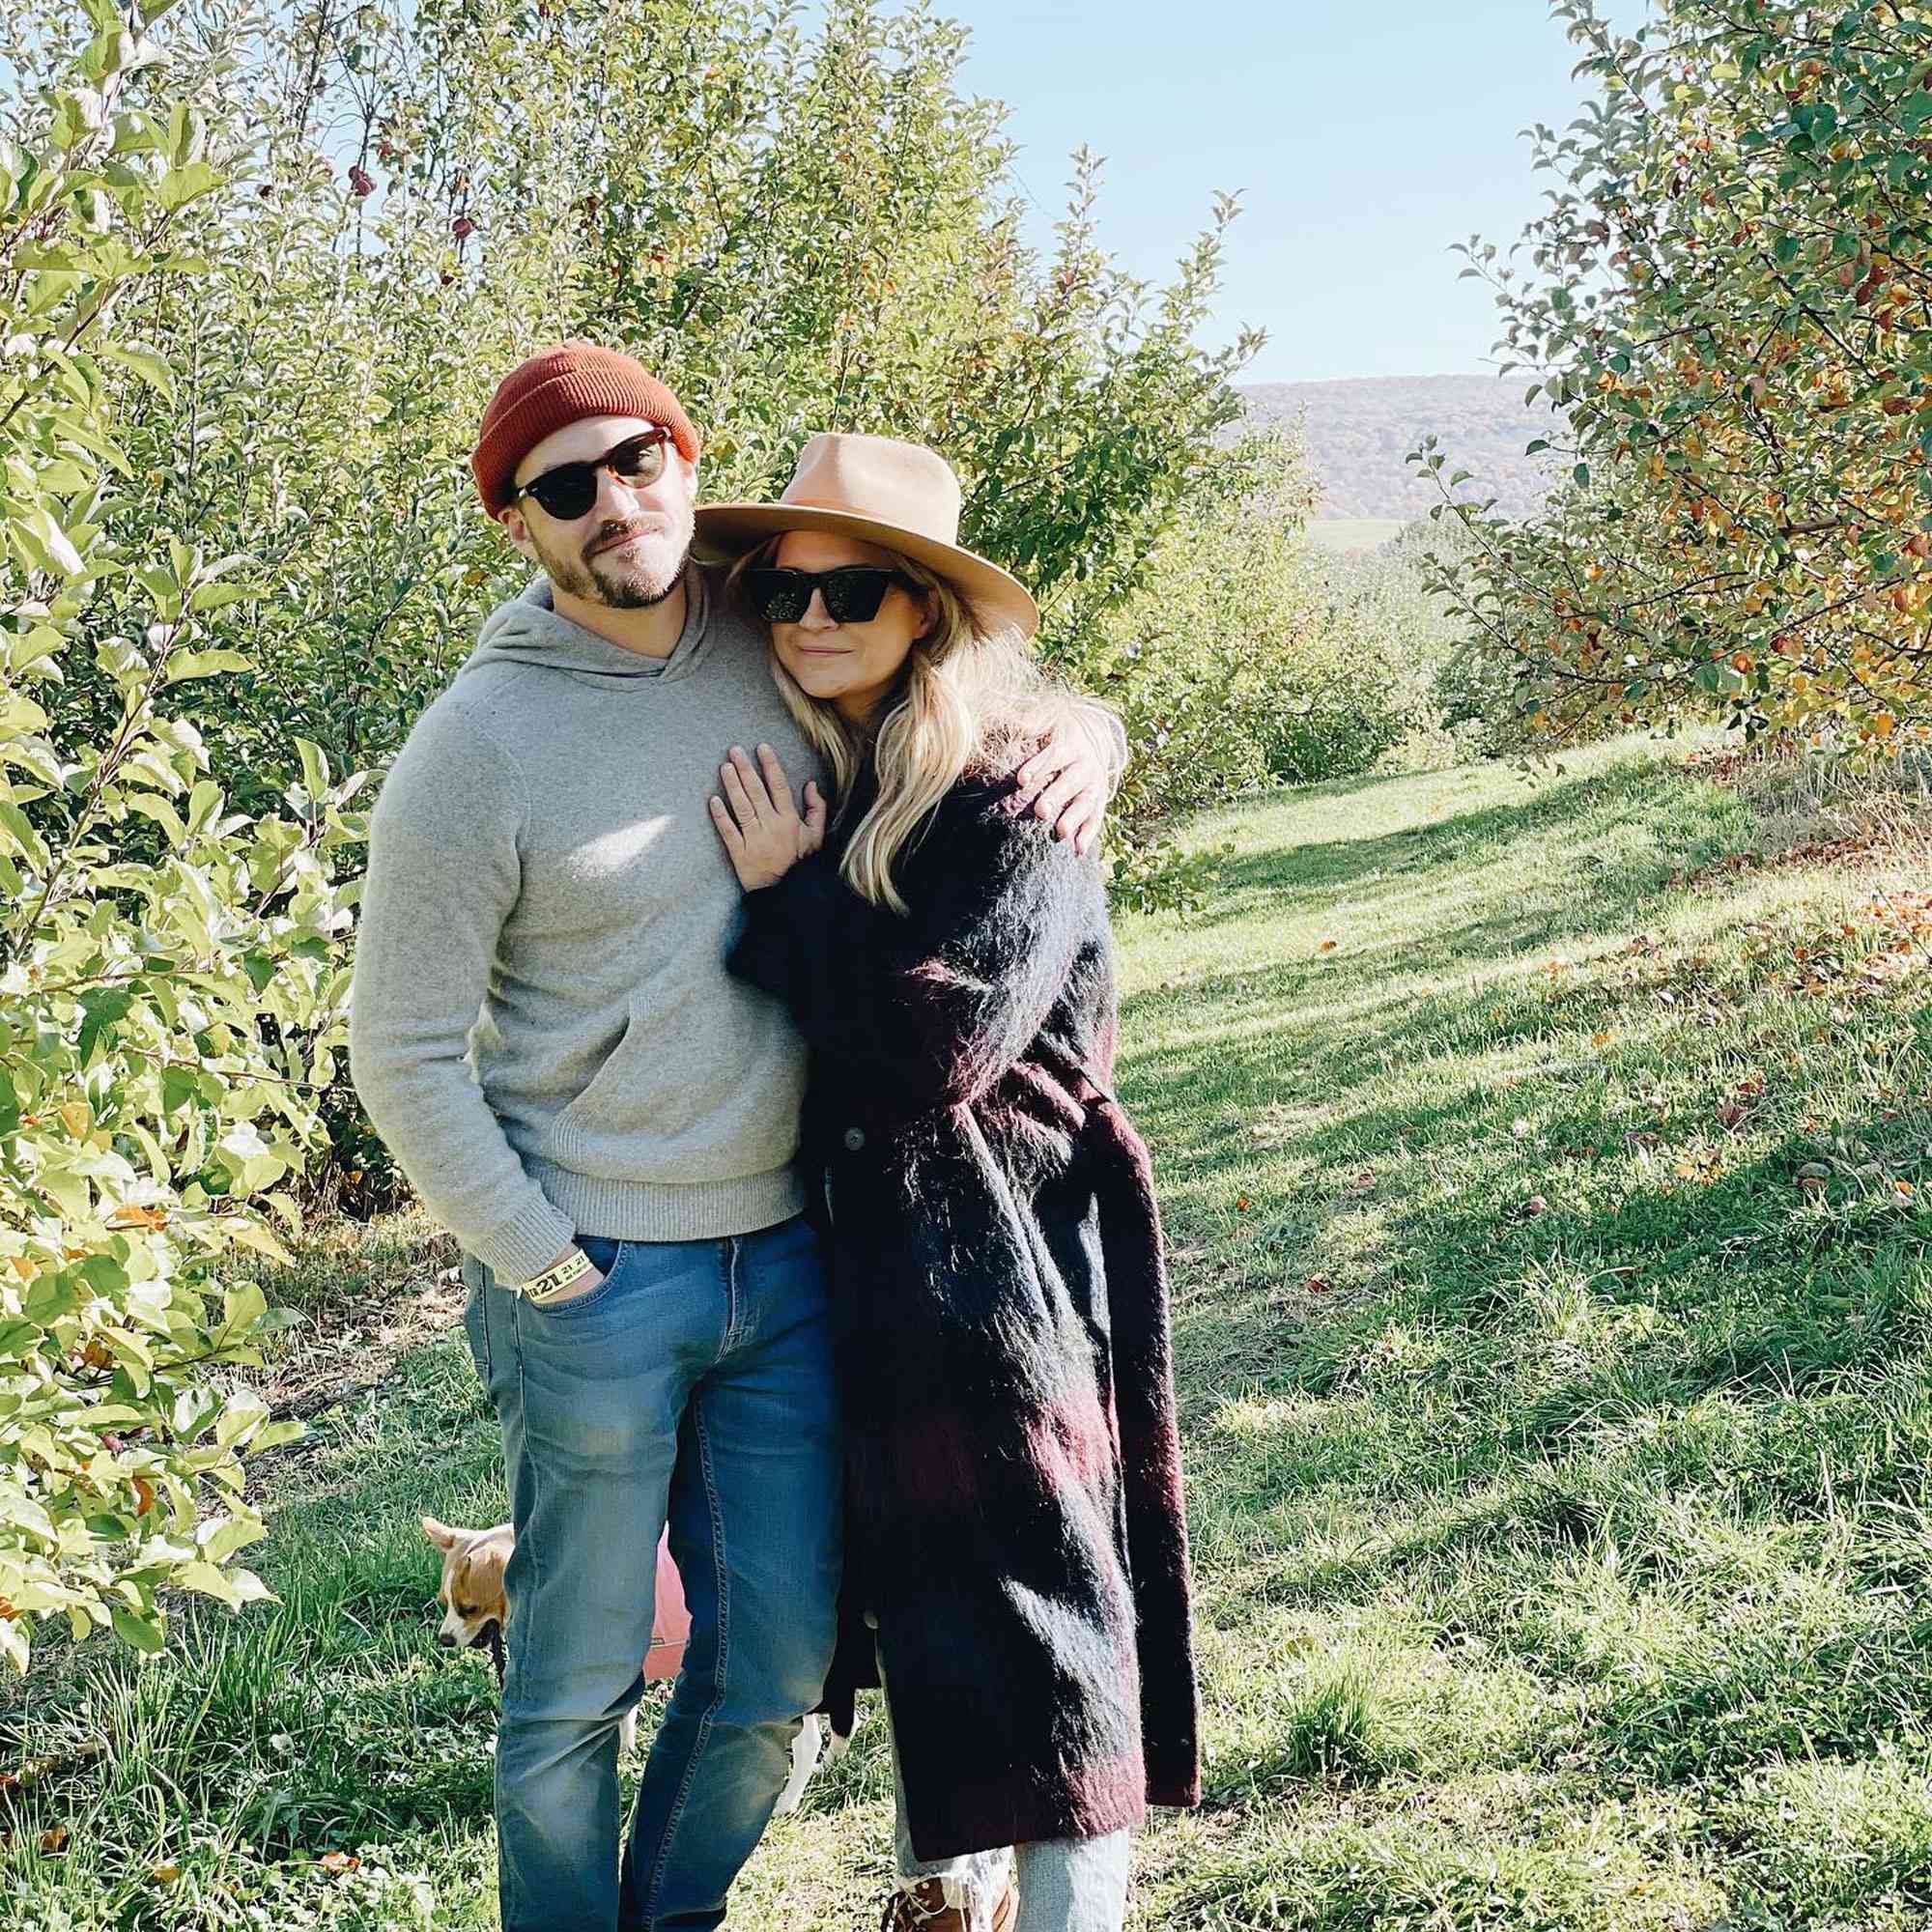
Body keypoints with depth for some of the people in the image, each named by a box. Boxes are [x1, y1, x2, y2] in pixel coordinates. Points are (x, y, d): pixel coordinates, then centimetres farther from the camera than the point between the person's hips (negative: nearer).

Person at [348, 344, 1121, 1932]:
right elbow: (405, 1057, -8)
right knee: (580, 1682, 7)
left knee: (779, 1662, 13)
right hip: (597, 1282, -4)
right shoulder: (475, 749, -12)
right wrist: (545, 1270, -10)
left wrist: (1080, 738, -5)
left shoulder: (782, 646, 1)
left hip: (788, 1260, 5)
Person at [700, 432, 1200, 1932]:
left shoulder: (1014, 797, -14)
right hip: (856, 1248, 7)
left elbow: (929, 1045, -24)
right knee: (915, 1586, 20)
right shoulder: (797, 777, 6)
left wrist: (788, 894, -16)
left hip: (1000, 1260, -7)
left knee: (1033, 1613, -1)